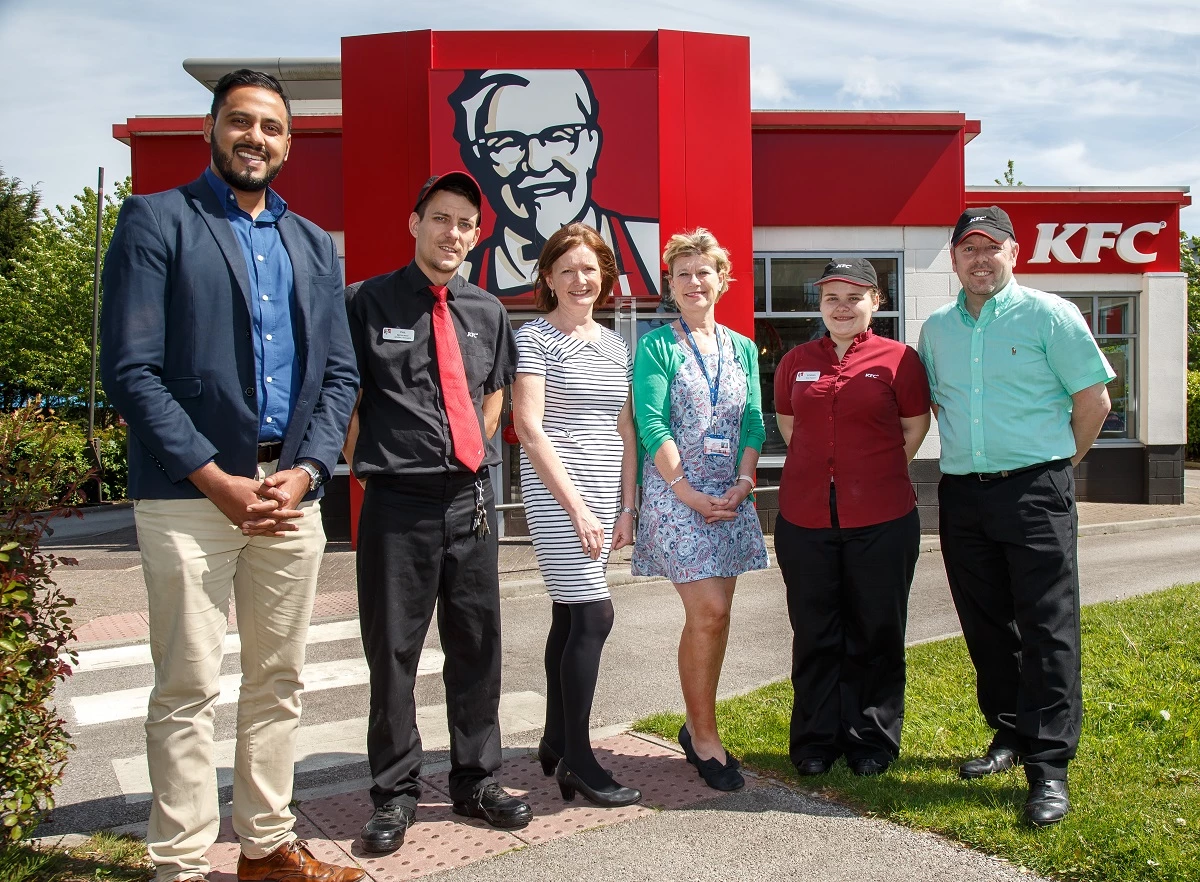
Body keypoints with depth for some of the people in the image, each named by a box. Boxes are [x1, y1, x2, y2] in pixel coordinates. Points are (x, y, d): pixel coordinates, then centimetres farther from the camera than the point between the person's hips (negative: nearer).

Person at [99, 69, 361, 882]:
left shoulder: (315, 245, 16)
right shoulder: (156, 222, 1)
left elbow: (339, 373, 12)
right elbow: (130, 369, -8)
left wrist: (304, 472, -4)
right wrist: (218, 480, -13)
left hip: (292, 493, 5)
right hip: (189, 495, -5)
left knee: (280, 681, 11)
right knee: (188, 691, 1)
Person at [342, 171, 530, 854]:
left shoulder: (487, 311, 10)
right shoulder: (369, 303, -2)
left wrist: (473, 457, 12)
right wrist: (375, 464, -3)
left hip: (472, 498, 4)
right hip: (398, 503, -4)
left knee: (477, 646, 12)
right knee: (393, 651, 5)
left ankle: (478, 781, 28)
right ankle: (396, 793, 21)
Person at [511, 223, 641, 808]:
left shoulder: (614, 344, 15)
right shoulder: (535, 338, -4)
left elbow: (624, 431, 15)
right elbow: (529, 429, -11)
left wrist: (626, 507, 8)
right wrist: (576, 507, -15)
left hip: (603, 497, 6)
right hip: (555, 494, -6)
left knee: (569, 616, 12)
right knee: (593, 614, -10)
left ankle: (556, 741, 23)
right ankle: (578, 761, 1)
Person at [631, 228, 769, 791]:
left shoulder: (742, 349, 13)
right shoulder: (656, 346, -1)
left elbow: (754, 424, 9)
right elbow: (651, 426, -9)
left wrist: (742, 485, -5)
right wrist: (689, 493, -14)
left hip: (729, 497, 5)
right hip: (675, 493, -5)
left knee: (713, 616, 7)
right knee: (708, 613, -11)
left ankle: (696, 726, 22)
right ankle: (706, 737, 4)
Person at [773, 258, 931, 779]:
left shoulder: (899, 359, -1)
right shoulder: (795, 362, 7)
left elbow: (915, 429, 7)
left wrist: (876, 474, 6)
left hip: (881, 521, -2)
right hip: (804, 520, 2)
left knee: (876, 635, 9)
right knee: (815, 635, 10)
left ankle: (873, 741, 25)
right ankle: (815, 741, 24)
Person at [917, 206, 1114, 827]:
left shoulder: (1049, 315, -2)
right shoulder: (936, 328, 11)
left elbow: (1094, 399, 0)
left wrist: (1058, 462, 5)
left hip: (1035, 491, -4)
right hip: (961, 494, 5)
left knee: (1047, 629, -5)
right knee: (985, 624, 11)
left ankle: (1048, 765, 1)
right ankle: (1009, 733, 27)